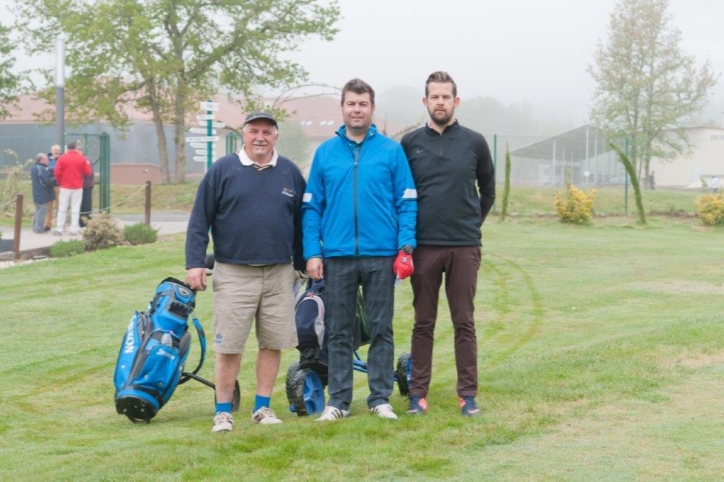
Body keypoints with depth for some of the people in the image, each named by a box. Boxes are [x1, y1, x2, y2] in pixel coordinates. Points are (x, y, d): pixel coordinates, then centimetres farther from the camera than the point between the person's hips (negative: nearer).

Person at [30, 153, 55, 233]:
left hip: (37, 193, 10)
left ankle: (36, 227, 24)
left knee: (38, 211, 19)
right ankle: (39, 228, -3)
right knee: (42, 211, -5)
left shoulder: (34, 168, 13)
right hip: (43, 194, -10)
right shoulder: (41, 169, -20)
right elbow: (47, 181, -24)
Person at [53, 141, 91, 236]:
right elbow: (88, 172, 1)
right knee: (75, 209, 3)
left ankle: (59, 229, 4)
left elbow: (57, 173, -7)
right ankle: (74, 230, 1)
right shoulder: (81, 158, -4)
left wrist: (59, 182, 11)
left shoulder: (62, 158, -5)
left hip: (65, 187, 0)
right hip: (77, 187, 0)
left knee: (62, 209, 6)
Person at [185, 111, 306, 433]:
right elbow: (199, 221, 0)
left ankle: (263, 407, 17)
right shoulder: (222, 170, 2)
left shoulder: (290, 173, 9)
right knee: (228, 345, -1)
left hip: (279, 274, 3)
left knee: (273, 343, 5)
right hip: (234, 274, -2)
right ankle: (223, 411, 9)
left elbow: (301, 223, 15)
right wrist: (194, 263, -7)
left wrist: (304, 264, 15)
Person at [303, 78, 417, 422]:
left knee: (381, 329, 6)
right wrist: (312, 253, -3)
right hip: (336, 256, 1)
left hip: (381, 255, -1)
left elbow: (407, 202, 1)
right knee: (339, 332, 7)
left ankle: (380, 397, 15)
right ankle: (339, 400, 15)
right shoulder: (325, 153, 7)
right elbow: (311, 207, 6)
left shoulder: (391, 151, 3)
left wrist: (406, 245, -10)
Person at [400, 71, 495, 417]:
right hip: (424, 246, 0)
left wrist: (473, 223, 11)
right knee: (423, 324, 6)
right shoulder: (410, 142, 3)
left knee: (464, 323, 4)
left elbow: (488, 189, 16)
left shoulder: (474, 142, 4)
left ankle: (468, 394, 10)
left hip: (465, 246, 0)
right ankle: (418, 393, 12)